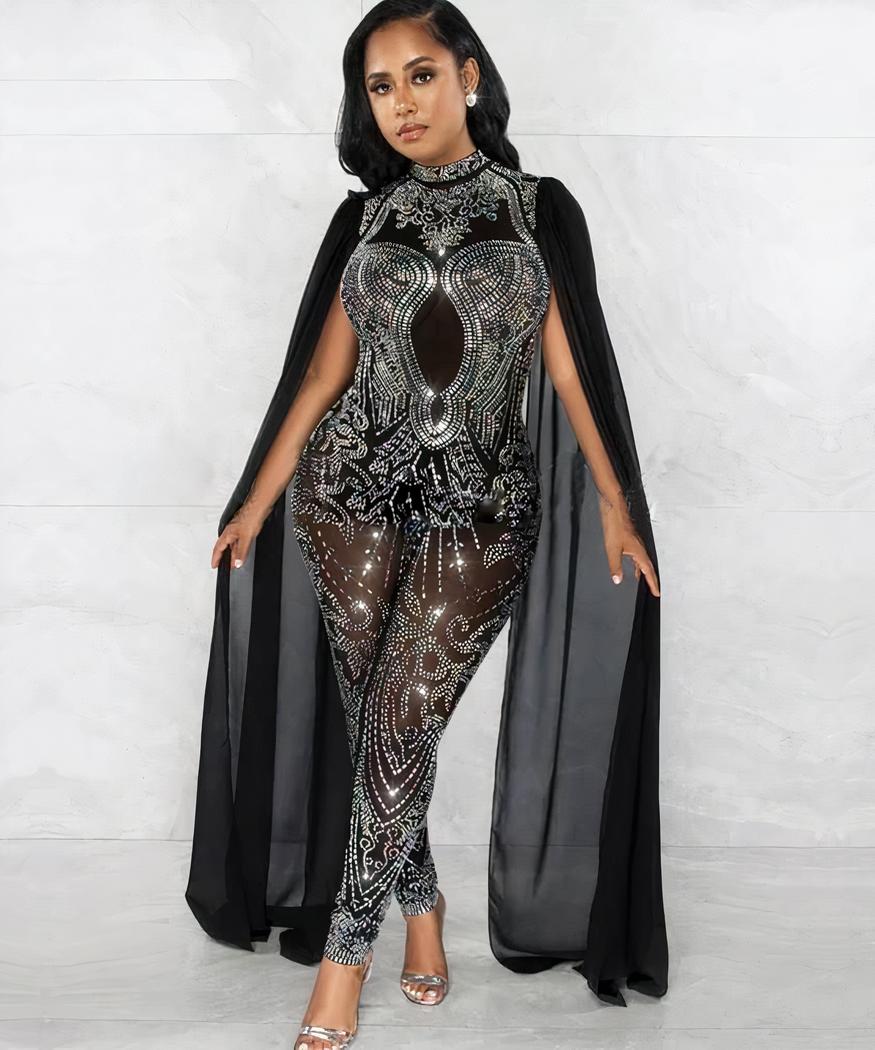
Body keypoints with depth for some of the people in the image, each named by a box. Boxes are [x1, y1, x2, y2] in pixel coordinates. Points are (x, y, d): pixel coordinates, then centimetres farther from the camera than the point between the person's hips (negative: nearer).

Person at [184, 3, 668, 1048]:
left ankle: (347, 950, 4)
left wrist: (616, 503, -5)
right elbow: (321, 377, 10)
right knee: (377, 718, 4)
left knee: (402, 722, -8)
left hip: (482, 512, -2)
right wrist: (255, 504, 8)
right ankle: (420, 904, 24)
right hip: (355, 494, 2)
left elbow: (572, 367, 2)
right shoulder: (365, 219, 9)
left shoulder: (539, 208, 5)